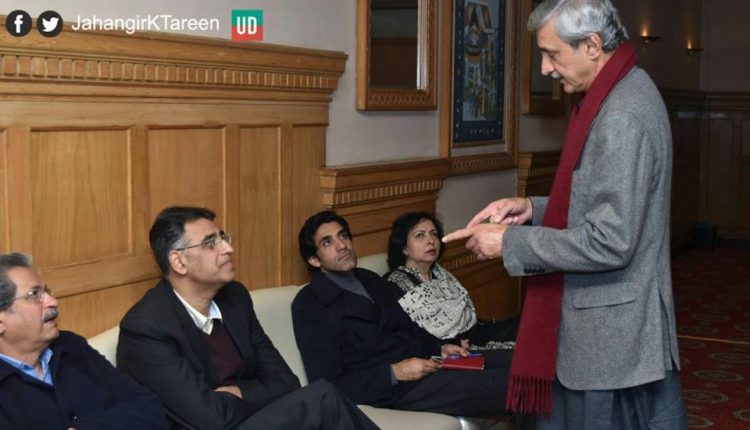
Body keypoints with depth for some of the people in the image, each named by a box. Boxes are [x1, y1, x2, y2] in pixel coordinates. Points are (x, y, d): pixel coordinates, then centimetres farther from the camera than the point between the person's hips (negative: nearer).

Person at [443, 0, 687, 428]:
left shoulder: (623, 117, -22)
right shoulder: (619, 95, 10)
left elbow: (610, 242, -25)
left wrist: (511, 243, -16)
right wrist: (532, 209, 6)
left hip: (613, 336, -9)